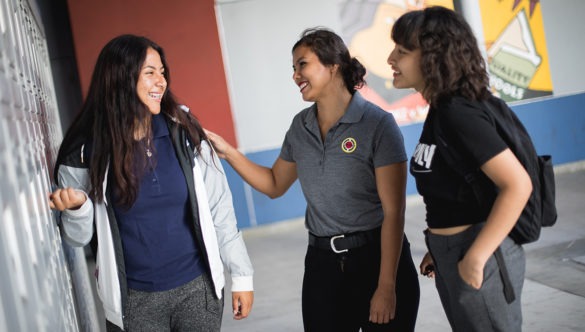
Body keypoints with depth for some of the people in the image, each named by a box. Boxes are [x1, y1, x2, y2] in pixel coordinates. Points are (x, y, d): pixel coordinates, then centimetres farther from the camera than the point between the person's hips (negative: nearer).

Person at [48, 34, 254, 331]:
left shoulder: (183, 133, -5)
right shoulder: (87, 150, -8)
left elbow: (219, 207, 0)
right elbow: (79, 238, 0)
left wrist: (241, 274, 2)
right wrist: (76, 209, -21)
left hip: (198, 289, 1)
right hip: (134, 301, -1)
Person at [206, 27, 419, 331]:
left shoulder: (377, 124, -12)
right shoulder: (300, 127, 5)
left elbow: (393, 212, -13)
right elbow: (275, 185, 19)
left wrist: (387, 286, -16)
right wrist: (228, 152, 6)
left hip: (377, 257, -4)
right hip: (322, 263, 5)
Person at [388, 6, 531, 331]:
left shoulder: (458, 114, -22)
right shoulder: (440, 110, 7)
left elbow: (518, 184, -27)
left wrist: (475, 258, -25)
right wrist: (440, 247, 13)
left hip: (479, 256, -9)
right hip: (453, 254, 9)